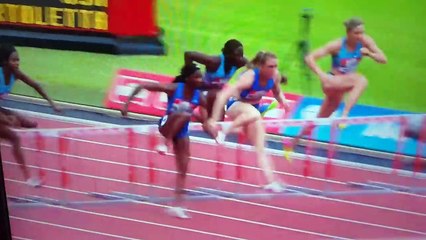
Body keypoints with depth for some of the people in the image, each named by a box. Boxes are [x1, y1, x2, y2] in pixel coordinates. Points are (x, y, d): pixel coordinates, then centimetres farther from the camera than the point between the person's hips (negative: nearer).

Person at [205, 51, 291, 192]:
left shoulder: (275, 75, -15)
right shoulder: (249, 77, -34)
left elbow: (277, 92, 9)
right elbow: (223, 95, -40)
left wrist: (283, 101, -15)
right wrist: (214, 119, -46)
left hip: (254, 107, 6)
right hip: (235, 105, -6)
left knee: (260, 147, -3)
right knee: (253, 114, -41)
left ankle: (270, 181, -3)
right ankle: (225, 131, -22)